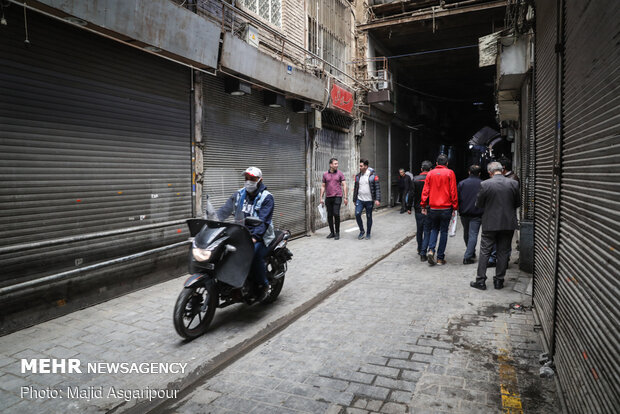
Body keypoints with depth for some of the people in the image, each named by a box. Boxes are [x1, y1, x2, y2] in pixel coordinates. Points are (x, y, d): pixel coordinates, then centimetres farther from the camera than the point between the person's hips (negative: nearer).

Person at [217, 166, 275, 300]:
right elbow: (225, 210, 4)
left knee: (254, 255, -33)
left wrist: (254, 236, -33)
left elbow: (263, 221, -18)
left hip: (259, 235, -5)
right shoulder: (239, 194, 11)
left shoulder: (266, 197, -5)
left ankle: (264, 285, -10)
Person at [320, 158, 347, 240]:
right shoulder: (325, 174, 7)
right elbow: (323, 186, 12)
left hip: (337, 197, -3)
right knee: (329, 215, 5)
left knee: (336, 214, -12)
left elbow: (344, 185, 1)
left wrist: (345, 197, -5)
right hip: (328, 197, 3)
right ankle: (332, 232, 18)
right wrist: (321, 198, 6)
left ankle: (337, 233, 1)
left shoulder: (340, 173, 2)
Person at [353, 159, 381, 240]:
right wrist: (354, 199, 15)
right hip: (359, 200, 3)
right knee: (357, 214, -12)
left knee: (369, 217, 5)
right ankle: (362, 231, 7)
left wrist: (377, 199, -16)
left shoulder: (373, 175, -5)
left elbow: (377, 188, -7)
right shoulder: (358, 176, 7)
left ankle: (368, 234, 20)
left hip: (369, 200, -3)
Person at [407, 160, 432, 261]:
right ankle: (423, 253, -5)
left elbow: (412, 194, -3)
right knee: (427, 232, 3)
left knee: (419, 231, 17)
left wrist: (409, 207, 4)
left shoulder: (415, 179, -4)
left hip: (418, 209, 2)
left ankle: (420, 249, 32)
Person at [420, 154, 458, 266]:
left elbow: (425, 191, 3)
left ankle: (431, 250, -5)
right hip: (446, 208, -2)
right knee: (444, 232, 6)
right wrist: (454, 207, 2)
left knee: (434, 229, 17)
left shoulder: (430, 173, 4)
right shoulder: (450, 173, -2)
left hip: (433, 208, 2)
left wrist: (423, 206, 8)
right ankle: (440, 258, 8)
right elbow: (453, 191, -4)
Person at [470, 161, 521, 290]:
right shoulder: (513, 183, -4)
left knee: (484, 252, 6)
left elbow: (478, 205, -3)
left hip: (490, 223, -2)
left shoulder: (485, 184, -11)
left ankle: (481, 281, 8)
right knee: (503, 252, 11)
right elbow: (518, 203, 5)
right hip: (508, 223, 2)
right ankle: (499, 281, 16)